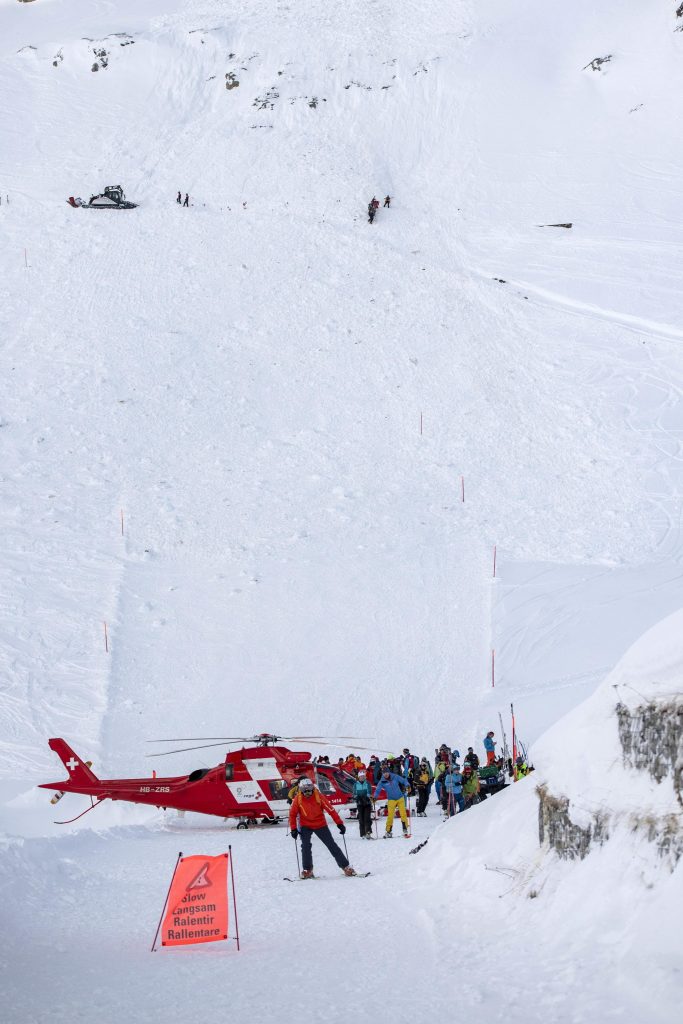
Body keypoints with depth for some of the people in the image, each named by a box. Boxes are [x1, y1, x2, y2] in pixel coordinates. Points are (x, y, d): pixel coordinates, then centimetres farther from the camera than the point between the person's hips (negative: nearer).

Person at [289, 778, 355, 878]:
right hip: (305, 826, 1)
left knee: (332, 845, 0)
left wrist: (339, 823, -18)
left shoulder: (318, 796, -18)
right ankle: (307, 870, -1)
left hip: (320, 825, -1)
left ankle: (346, 867, 6)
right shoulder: (298, 799, -14)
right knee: (305, 846, -16)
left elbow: (330, 810, -16)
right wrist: (293, 829, -11)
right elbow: (292, 814, -4)